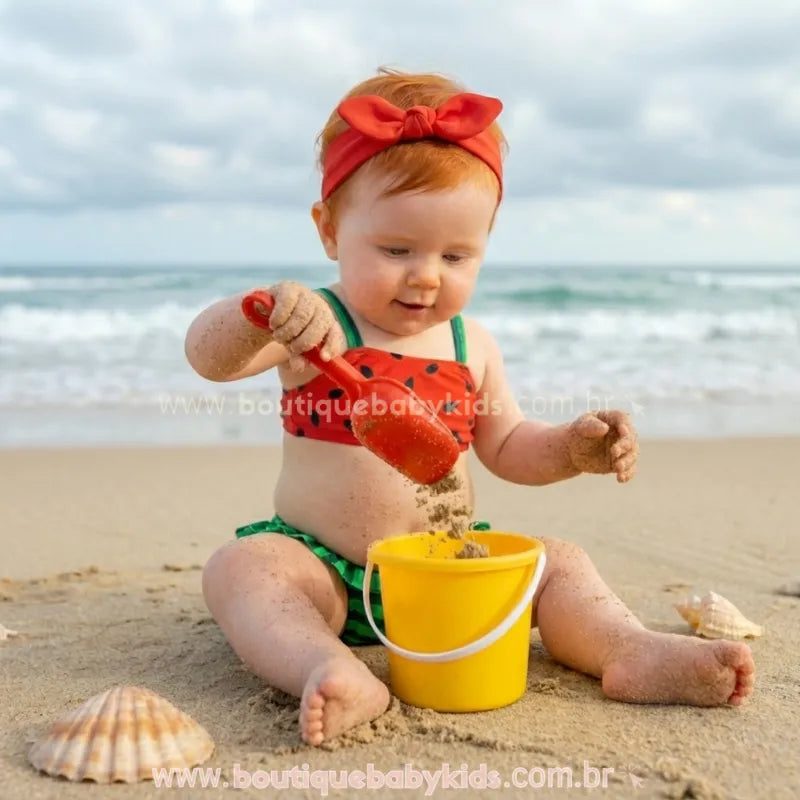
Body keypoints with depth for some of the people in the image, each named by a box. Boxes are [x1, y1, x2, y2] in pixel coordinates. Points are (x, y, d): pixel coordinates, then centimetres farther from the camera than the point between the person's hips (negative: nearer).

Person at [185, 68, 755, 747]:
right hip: (326, 571, -4)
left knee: (559, 561, -4)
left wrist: (573, 447, -6)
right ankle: (332, 672, -50)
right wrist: (261, 314, -46)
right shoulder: (316, 328, -9)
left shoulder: (471, 346, 5)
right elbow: (209, 358, -24)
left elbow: (506, 447, 14)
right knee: (240, 565, -30)